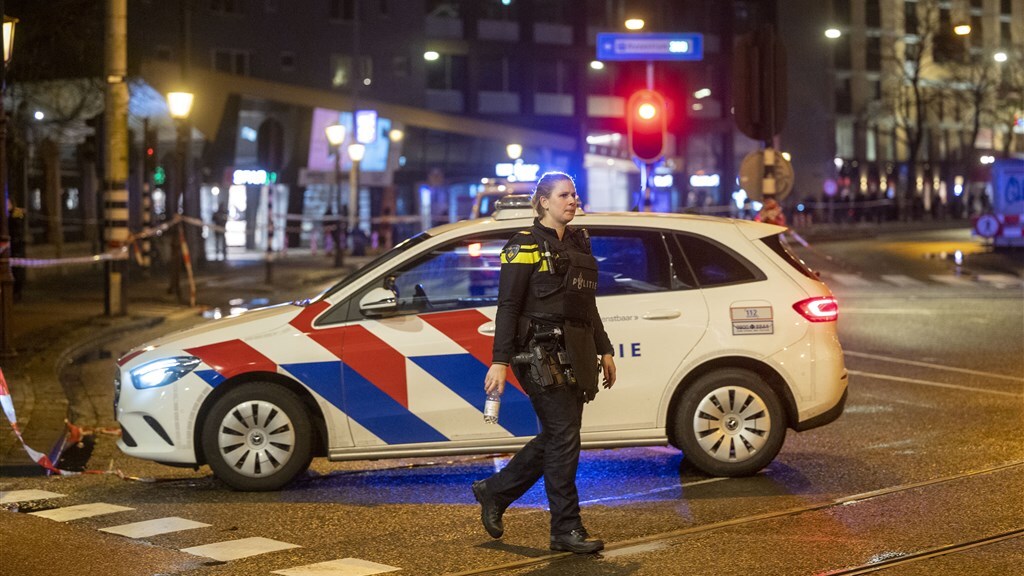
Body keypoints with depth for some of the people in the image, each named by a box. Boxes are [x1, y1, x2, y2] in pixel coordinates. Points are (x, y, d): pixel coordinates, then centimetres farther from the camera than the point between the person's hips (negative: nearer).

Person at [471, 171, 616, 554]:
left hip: (574, 354, 8)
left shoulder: (579, 244, 17)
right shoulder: (526, 246, -6)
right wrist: (500, 361, -15)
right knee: (563, 438, -8)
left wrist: (604, 350, 20)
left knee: (555, 438, 11)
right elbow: (508, 307, -10)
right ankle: (566, 530, -2)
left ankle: (494, 492, 28)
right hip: (542, 353, -8)